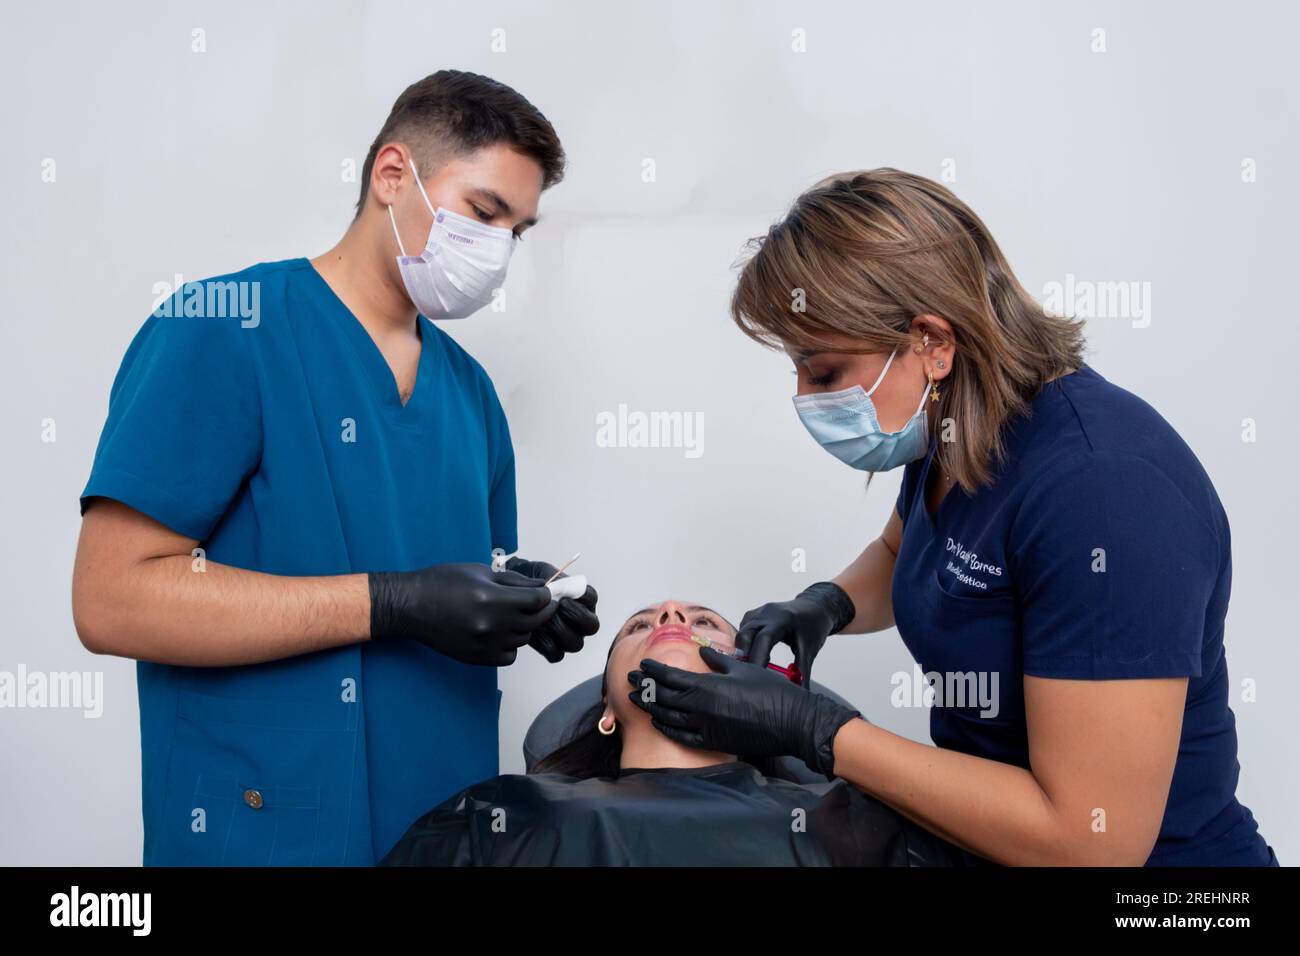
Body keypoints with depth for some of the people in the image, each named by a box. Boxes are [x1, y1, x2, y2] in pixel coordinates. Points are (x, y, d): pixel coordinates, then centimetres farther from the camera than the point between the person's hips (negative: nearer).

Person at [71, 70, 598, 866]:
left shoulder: (470, 387, 9)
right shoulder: (218, 332, -11)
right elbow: (114, 597, -17)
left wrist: (528, 610, -6)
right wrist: (392, 603, -22)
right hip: (267, 831, -6)